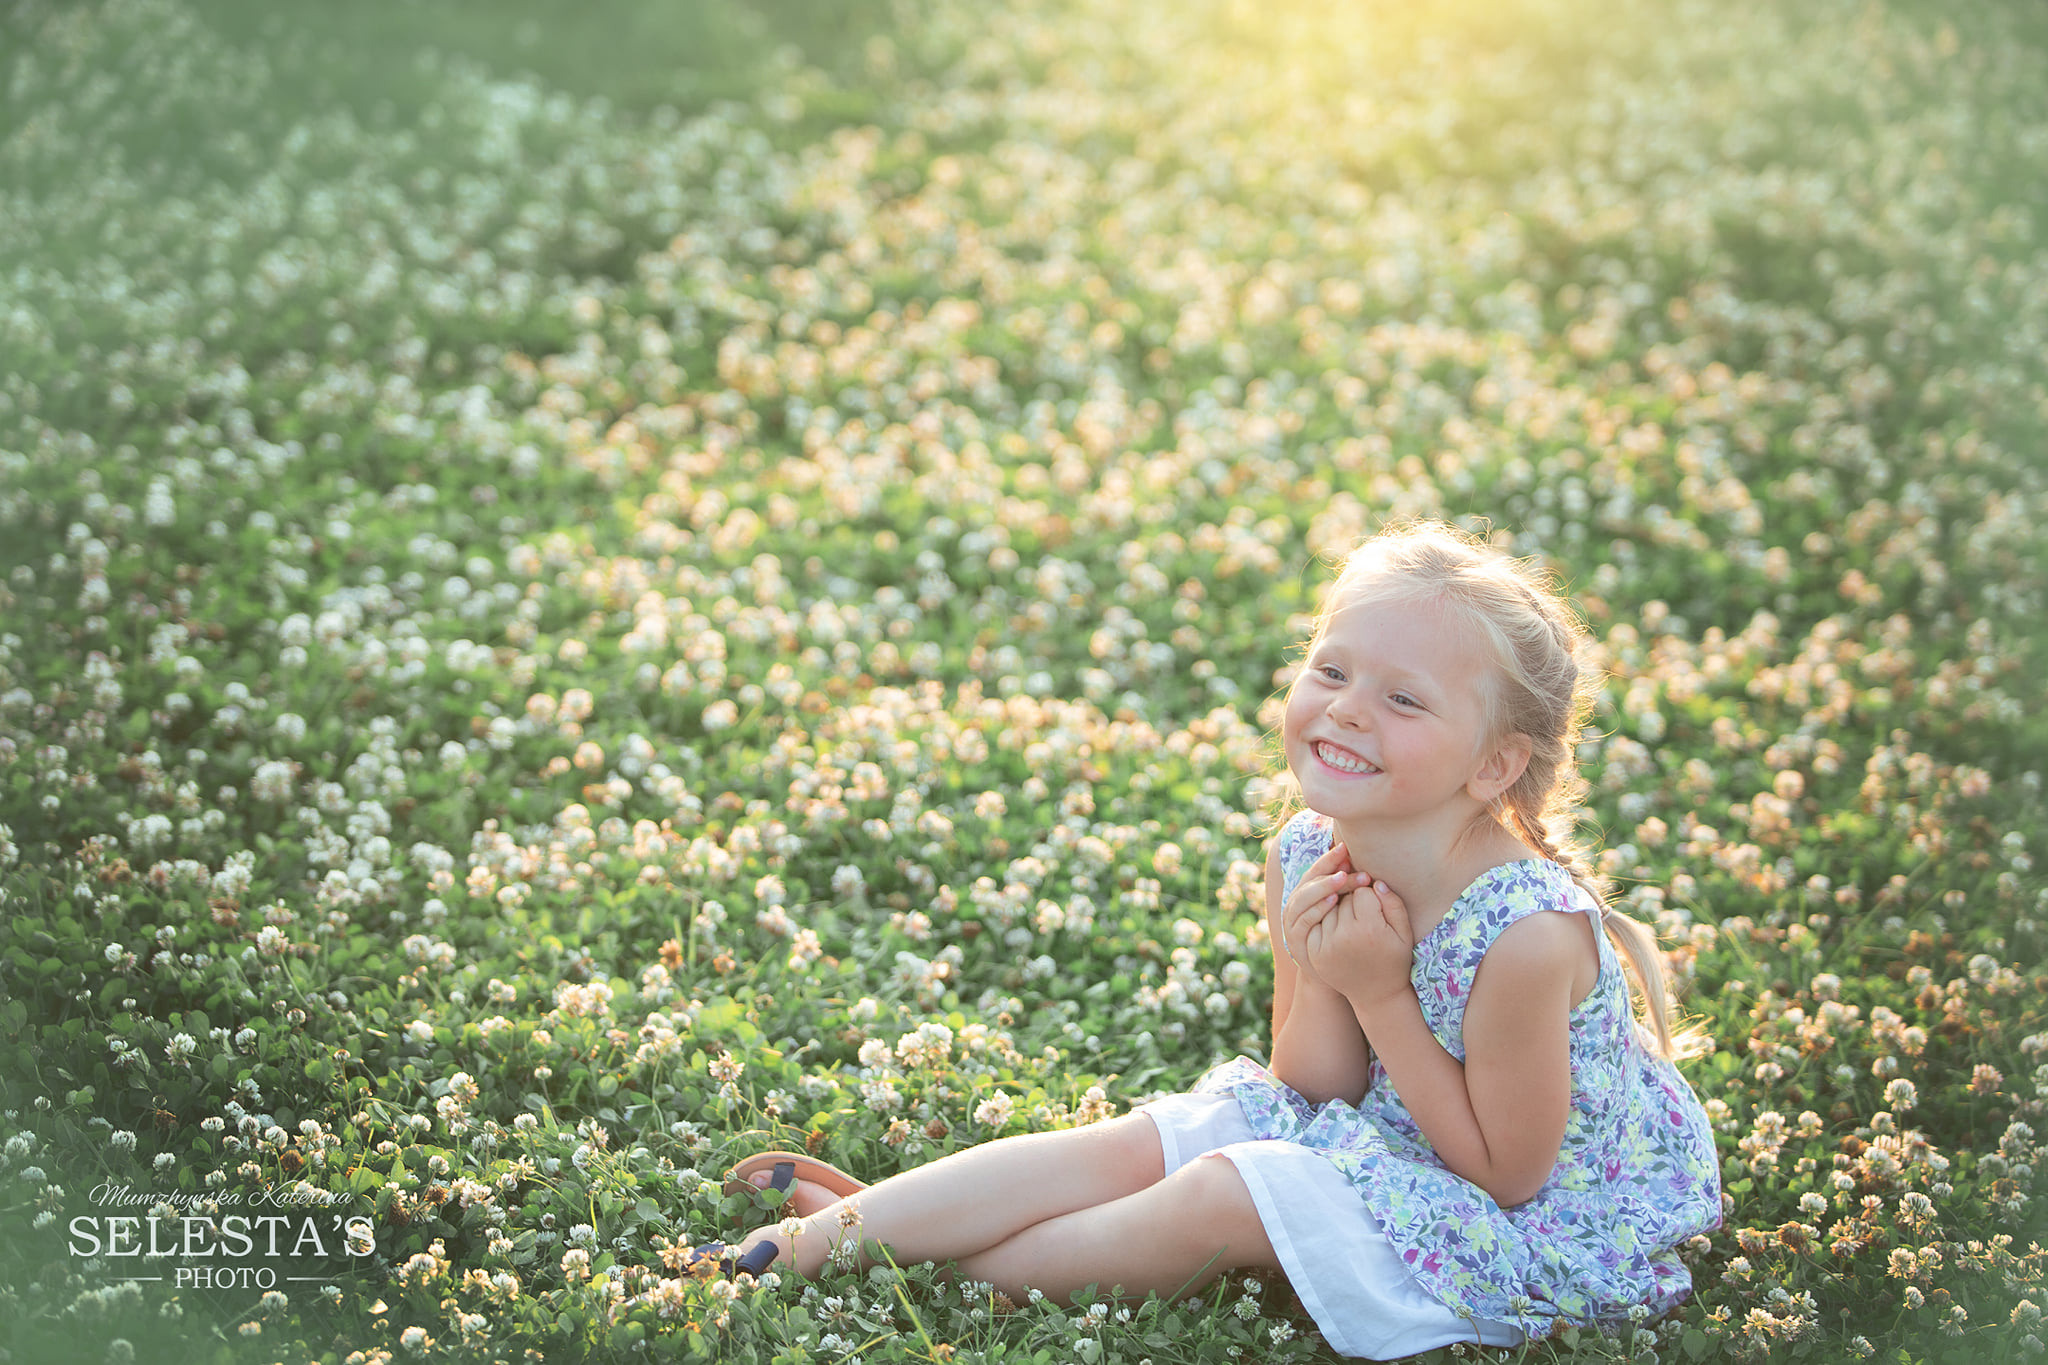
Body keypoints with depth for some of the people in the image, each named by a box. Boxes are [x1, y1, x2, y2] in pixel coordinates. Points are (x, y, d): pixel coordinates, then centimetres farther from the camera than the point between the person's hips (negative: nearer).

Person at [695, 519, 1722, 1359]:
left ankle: (950, 1272, -2)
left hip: (1545, 1219, -7)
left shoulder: (1527, 934, -32)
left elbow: (1504, 1173, -21)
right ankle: (840, 1229, -3)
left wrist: (1380, 994, -28)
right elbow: (1311, 1085, -2)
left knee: (1222, 1194, -19)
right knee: (1129, 1145, -7)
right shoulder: (1307, 859, -11)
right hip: (1383, 1129, 7)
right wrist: (1323, 984, -24)